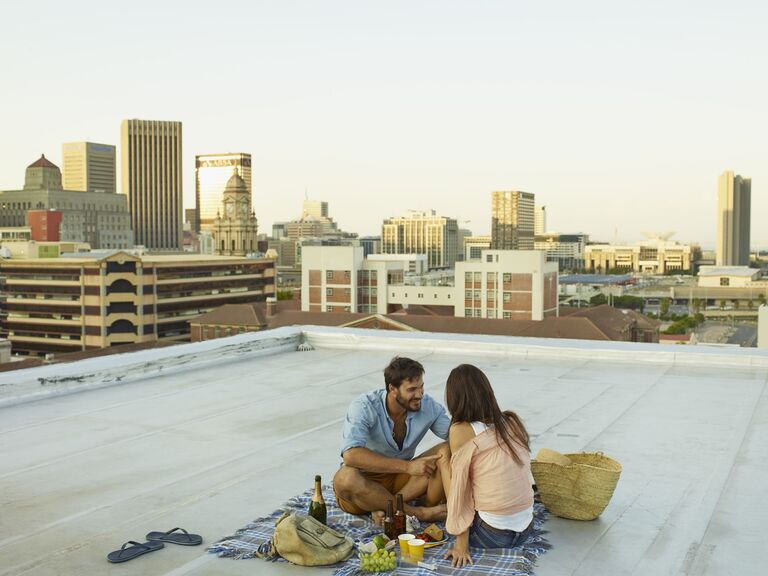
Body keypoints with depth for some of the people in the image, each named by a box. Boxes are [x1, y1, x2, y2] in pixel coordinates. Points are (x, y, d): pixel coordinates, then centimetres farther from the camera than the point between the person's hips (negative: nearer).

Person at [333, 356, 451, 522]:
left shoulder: (428, 406, -9)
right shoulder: (364, 407, -22)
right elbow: (351, 455, -35)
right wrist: (408, 466, -36)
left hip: (400, 478, 4)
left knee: (447, 455, -18)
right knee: (345, 478, -38)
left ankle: (388, 508, -22)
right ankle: (419, 513, -25)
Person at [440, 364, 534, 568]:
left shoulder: (461, 430, -12)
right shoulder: (513, 421, 3)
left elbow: (459, 489, -9)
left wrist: (461, 545, -5)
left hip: (491, 535, -5)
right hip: (526, 529, 6)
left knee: (443, 460, 10)